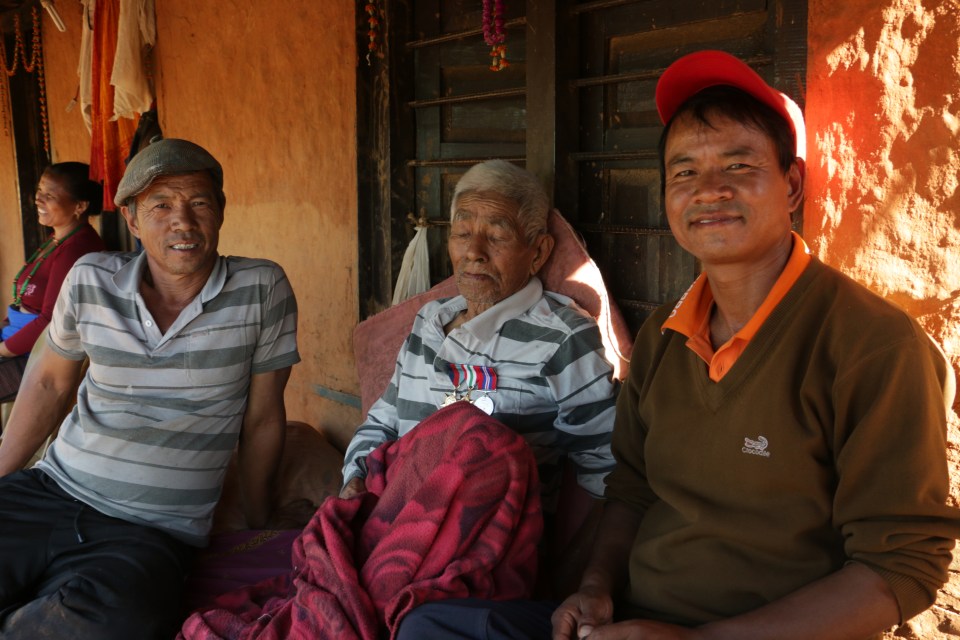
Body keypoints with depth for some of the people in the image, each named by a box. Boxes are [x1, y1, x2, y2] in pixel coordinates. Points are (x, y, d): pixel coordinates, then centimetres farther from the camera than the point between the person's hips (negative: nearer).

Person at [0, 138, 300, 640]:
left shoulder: (262, 290, -6)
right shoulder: (91, 281, 1)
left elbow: (261, 419, 1)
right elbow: (49, 382, 16)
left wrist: (258, 532, 11)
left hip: (154, 532, -1)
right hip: (49, 492, 2)